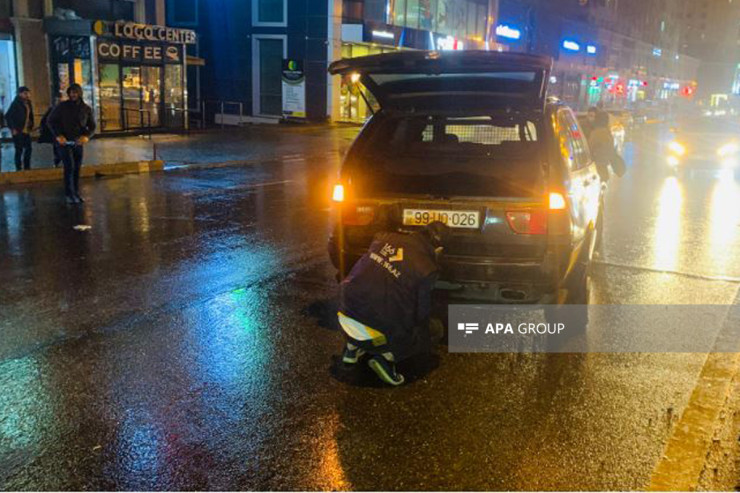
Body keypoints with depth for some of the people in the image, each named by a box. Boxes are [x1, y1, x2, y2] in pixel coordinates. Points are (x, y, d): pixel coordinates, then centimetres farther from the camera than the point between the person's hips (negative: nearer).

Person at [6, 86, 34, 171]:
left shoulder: (28, 104, 10)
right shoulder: (16, 104, -10)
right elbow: (8, 116, -12)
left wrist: (31, 126, 7)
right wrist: (12, 128, -14)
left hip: (26, 131, 7)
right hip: (18, 132, -7)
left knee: (28, 149, 9)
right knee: (19, 150, -2)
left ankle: (27, 167, 21)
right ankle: (19, 169, 6)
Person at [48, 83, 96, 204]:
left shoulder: (86, 109, 2)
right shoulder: (62, 106, -5)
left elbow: (92, 126, 6)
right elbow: (51, 121, -1)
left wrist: (86, 136, -15)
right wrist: (58, 135, -15)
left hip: (78, 142, 3)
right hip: (64, 141, -3)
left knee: (77, 168, 7)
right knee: (69, 166, -14)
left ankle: (76, 193, 19)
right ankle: (69, 194, -8)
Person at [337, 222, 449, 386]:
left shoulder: (386, 238, 6)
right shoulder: (427, 269, -7)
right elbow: (422, 310, 4)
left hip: (345, 315, 5)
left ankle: (352, 348, 28)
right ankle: (385, 357, -1)